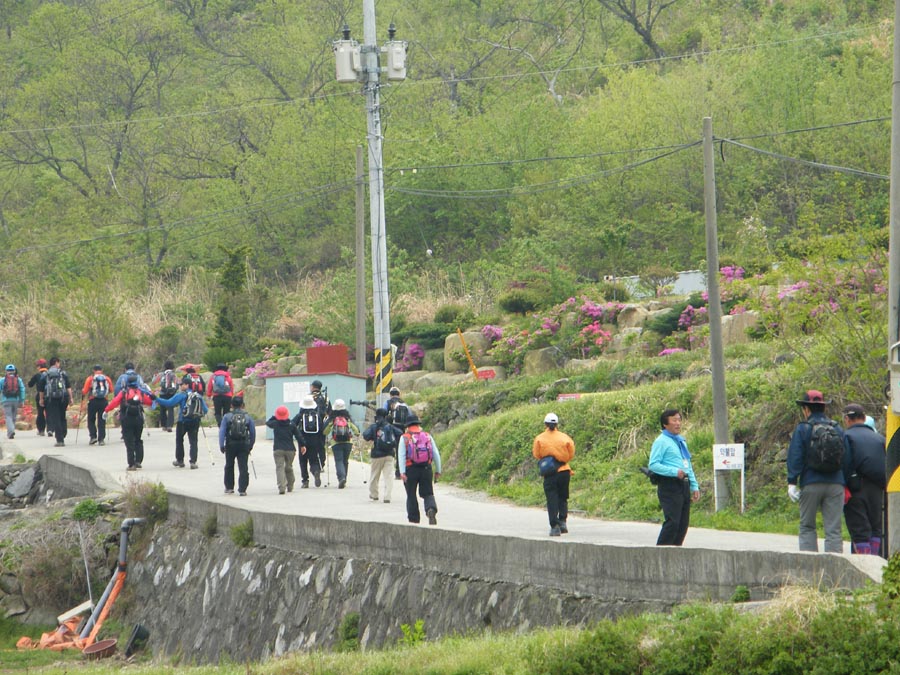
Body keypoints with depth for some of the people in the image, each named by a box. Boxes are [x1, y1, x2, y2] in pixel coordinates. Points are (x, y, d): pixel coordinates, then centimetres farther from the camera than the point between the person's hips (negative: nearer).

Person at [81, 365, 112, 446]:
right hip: (104, 401, 2)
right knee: (102, 421, 6)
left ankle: (93, 436, -3)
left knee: (91, 420, 10)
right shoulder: (107, 378, 5)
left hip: (93, 401, -2)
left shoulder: (90, 378, -2)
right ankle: (101, 439, 1)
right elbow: (111, 390, 8)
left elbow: (85, 391, -6)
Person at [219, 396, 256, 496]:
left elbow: (222, 431, -6)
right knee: (243, 468, -1)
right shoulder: (247, 417, 4)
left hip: (231, 445, 0)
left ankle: (229, 487, 25)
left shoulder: (227, 416, -1)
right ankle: (242, 489, -9)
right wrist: (251, 445, 17)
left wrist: (221, 445, -6)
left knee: (229, 466, 17)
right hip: (244, 445, 0)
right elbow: (253, 432, 7)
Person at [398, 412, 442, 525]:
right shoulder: (428, 436, 7)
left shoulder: (405, 438, 0)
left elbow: (401, 455, -10)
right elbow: (436, 454, 6)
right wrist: (438, 470, 13)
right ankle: (431, 510, -23)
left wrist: (402, 472, -14)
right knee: (428, 494, 6)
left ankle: (413, 520, 13)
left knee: (411, 496, 11)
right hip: (426, 469, 2)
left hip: (411, 470, -1)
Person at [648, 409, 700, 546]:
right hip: (670, 486, -8)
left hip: (683, 485, 8)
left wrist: (694, 486, 18)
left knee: (683, 523, 7)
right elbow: (653, 464, -14)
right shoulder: (661, 442, -6)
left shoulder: (681, 441, 20)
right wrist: (674, 472, -22)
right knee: (672, 522, -14)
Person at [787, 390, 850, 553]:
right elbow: (847, 459, 12)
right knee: (833, 529, 1)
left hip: (810, 484, -2)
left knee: (807, 527, 7)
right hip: (835, 484, 2)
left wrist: (792, 482, -7)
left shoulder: (802, 429, -1)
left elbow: (795, 458, -7)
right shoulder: (837, 429, 11)